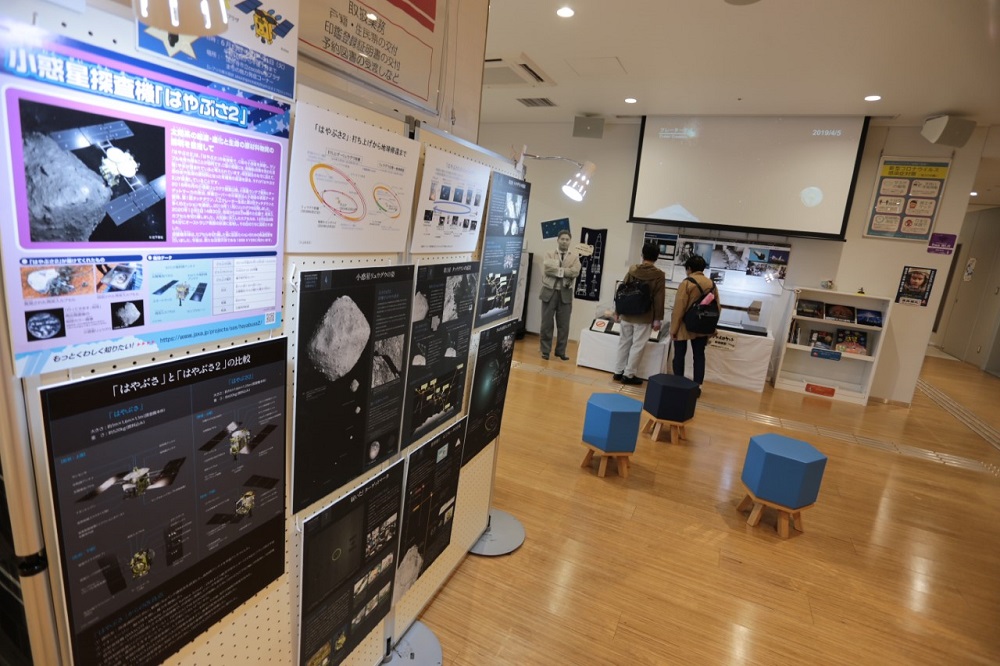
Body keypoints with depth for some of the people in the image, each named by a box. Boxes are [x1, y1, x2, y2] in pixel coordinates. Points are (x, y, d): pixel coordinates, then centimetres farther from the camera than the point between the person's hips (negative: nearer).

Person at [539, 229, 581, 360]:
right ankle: (545, 351, 13)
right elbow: (547, 268, -12)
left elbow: (575, 271, -8)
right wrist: (565, 271, -12)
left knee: (564, 325, 4)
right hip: (549, 292, -1)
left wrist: (557, 270, -10)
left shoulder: (575, 257, 10)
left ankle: (561, 351, 16)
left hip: (566, 294, 1)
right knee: (547, 323, 3)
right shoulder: (549, 255, 7)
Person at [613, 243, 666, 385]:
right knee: (637, 346, 4)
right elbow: (659, 299, -8)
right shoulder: (659, 275, -7)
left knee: (624, 343, 12)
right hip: (644, 317, -4)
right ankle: (628, 375, 6)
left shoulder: (632, 270, 2)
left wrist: (617, 311, 14)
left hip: (627, 314, 4)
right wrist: (658, 319, -2)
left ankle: (619, 372, 19)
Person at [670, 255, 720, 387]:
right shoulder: (712, 284, 5)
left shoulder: (686, 283, -13)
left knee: (679, 355, 6)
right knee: (699, 356, 10)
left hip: (685, 327, -5)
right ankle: (697, 385, 12)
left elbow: (679, 308, -16)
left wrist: (673, 328, -10)